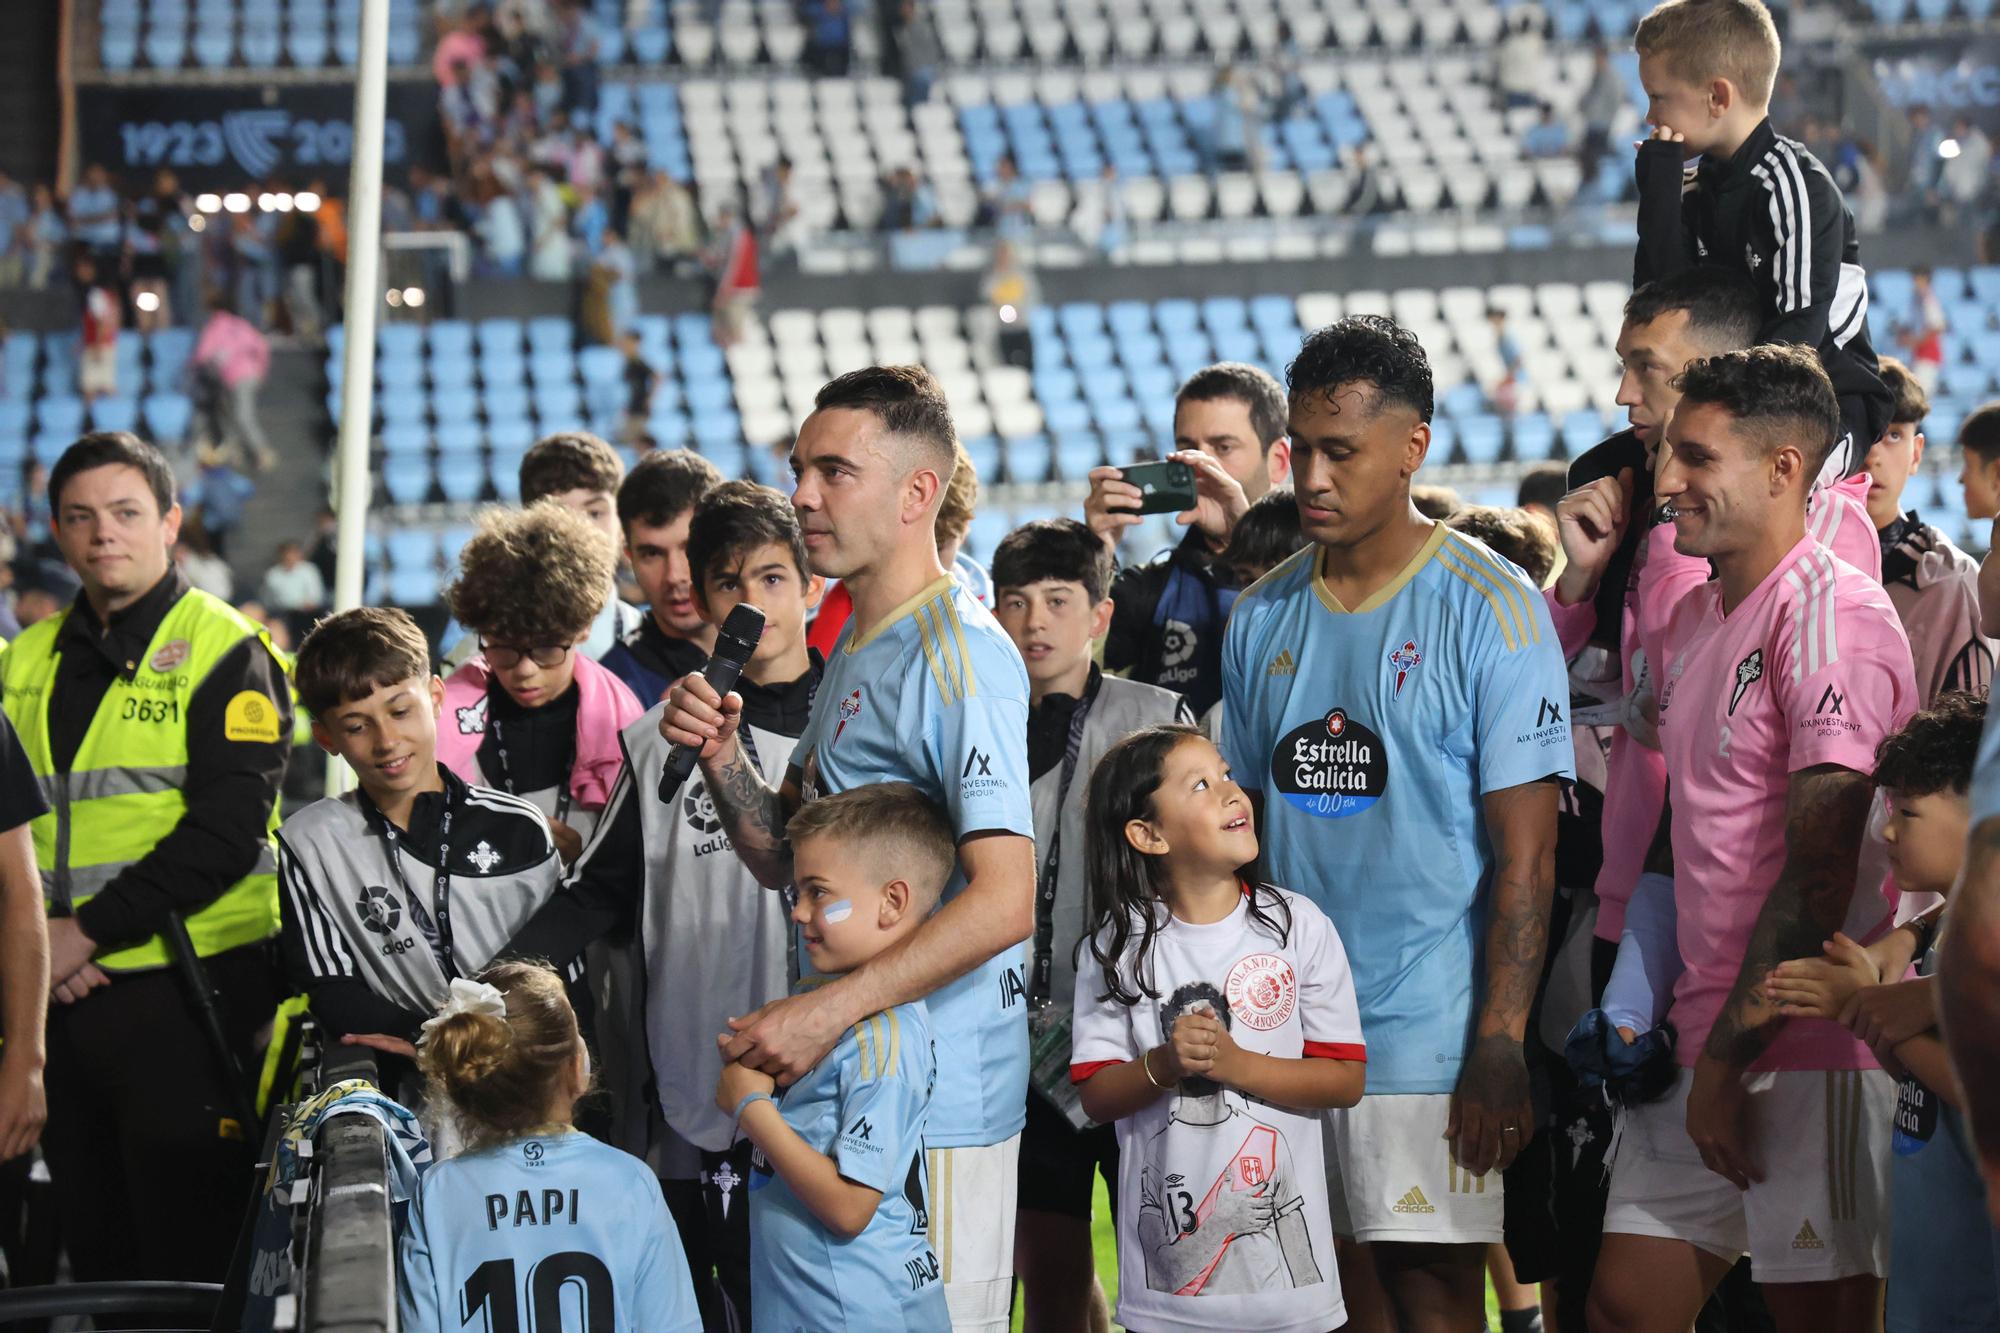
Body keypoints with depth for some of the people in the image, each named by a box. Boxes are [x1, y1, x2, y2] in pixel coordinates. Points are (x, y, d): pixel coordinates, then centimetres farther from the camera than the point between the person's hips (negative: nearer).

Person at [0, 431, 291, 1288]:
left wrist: (90, 929, -15)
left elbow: (228, 831, -13)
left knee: (193, 1258, -4)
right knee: (96, 1254, 11)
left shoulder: (223, 652, -3)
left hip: (186, 989, -5)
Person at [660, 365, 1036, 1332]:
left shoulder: (958, 654, -14)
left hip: (939, 1095, -9)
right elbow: (783, 859, 21)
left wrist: (828, 1010, -25)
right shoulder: (853, 646, 17)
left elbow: (1004, 900, -23)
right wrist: (723, 759, 2)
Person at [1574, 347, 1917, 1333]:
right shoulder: (1693, 615, 14)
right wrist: (1586, 572, 14)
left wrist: (1732, 1058, -16)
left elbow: (1820, 872, -18)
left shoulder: (1829, 612, -13)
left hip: (1807, 1055, -9)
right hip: (1700, 1044, 9)